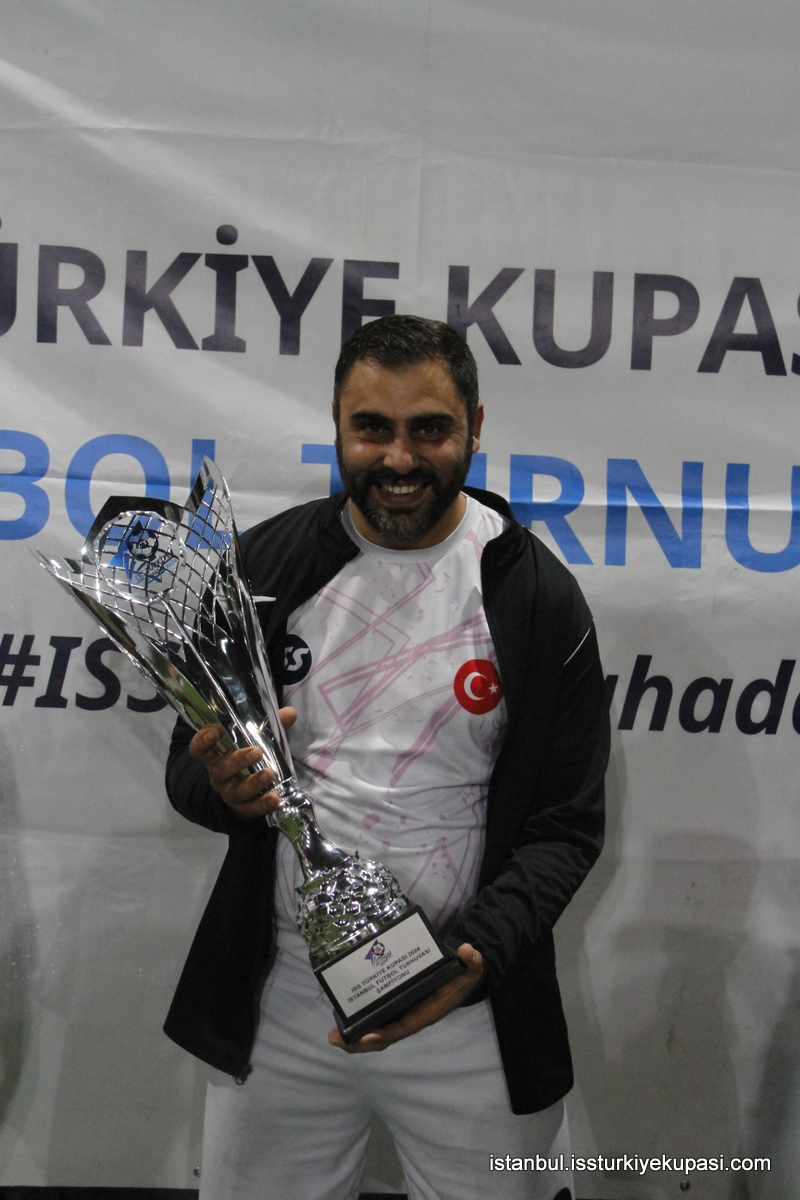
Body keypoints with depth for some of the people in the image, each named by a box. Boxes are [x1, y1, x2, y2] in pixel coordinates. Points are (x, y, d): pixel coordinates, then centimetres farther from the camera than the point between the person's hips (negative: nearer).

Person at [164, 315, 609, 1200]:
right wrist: (221, 788, -19)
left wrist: (481, 956, -21)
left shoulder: (539, 596, -8)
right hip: (277, 1000, 2)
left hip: (472, 1009, -1)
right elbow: (187, 765, 4)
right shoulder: (266, 563, -2)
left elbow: (567, 824, -5)